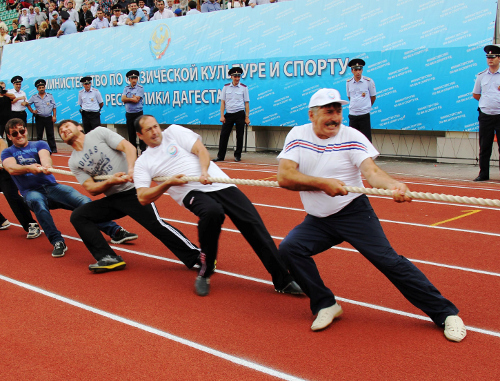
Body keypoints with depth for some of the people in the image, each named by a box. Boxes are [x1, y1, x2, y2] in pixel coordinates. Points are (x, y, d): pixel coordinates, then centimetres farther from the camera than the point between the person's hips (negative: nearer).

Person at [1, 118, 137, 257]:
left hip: (51, 186, 1)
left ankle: (115, 231, -28)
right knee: (37, 202, -39)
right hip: (31, 191, -1)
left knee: (83, 201, -23)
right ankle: (57, 242, -40)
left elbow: (45, 156, -9)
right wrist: (28, 168, -34)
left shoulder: (39, 144, 15)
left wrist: (46, 165, -35)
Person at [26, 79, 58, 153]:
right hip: (39, 118, 1)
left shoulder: (50, 96, 6)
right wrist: (32, 111, 4)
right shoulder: (34, 97, 6)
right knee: (39, 134, 5)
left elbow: (54, 107, 5)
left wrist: (54, 116, -2)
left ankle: (53, 148, 1)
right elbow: (28, 104, 16)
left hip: (49, 118, -1)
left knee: (50, 134, -1)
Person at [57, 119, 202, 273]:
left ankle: (197, 257, -15)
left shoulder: (99, 133, 1)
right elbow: (91, 189, 3)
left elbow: (128, 147, -9)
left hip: (132, 191, -6)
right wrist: (110, 182, -17)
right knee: (78, 216, -6)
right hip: (112, 199, 6)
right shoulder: (73, 162, 12)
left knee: (156, 225, -20)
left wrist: (131, 169, -27)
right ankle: (109, 259, -11)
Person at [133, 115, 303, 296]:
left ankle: (283, 281, -7)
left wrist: (204, 172, -16)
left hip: (219, 184, 2)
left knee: (253, 223, -12)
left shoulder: (173, 131, 12)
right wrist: (168, 183, -10)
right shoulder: (142, 163, 13)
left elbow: (201, 150, 3)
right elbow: (143, 198, 3)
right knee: (212, 211, -36)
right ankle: (204, 273, -17)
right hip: (192, 192, -1)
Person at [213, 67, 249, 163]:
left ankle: (237, 155, 14)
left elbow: (246, 103, 4)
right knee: (223, 135, -2)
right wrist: (222, 116, 0)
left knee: (240, 136, 2)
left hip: (240, 114, -1)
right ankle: (220, 156, 4)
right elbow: (223, 102, 8)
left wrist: (247, 117, -1)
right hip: (228, 114, 1)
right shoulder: (226, 87, 7)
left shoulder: (244, 88, 4)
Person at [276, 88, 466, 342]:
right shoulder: (298, 136, -3)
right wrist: (322, 183, -29)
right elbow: (284, 177, -16)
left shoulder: (352, 137, -9)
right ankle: (325, 305, 1)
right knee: (289, 248, -18)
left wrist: (393, 185, -45)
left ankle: (445, 314, 2)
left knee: (389, 260, -12)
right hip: (317, 221, 3)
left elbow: (371, 172, -23)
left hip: (354, 214, -3)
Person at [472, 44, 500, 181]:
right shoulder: (481, 76, 11)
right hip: (485, 115, 2)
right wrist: (488, 101, 9)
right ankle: (483, 174, 13)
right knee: (484, 147, 5)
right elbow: (475, 94, 20)